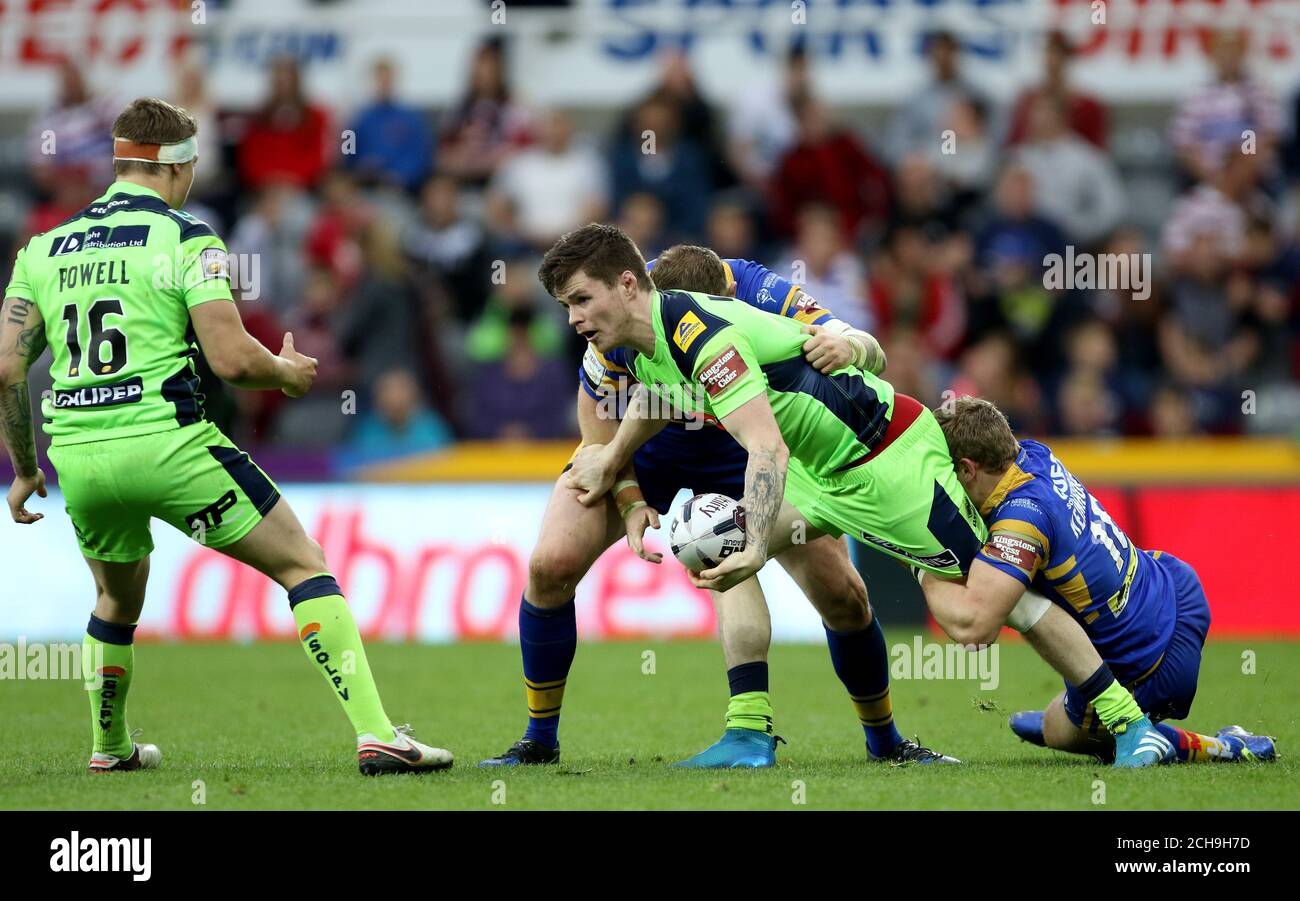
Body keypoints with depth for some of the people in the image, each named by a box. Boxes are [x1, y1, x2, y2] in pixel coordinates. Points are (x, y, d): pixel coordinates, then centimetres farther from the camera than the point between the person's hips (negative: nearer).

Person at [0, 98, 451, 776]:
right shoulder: (186, 238, -1)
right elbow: (231, 359, -11)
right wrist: (288, 373, 10)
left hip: (77, 458, 5)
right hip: (166, 441, -5)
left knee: (119, 600, 32)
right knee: (304, 566, 3)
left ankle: (109, 747, 43)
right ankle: (376, 733, -9)